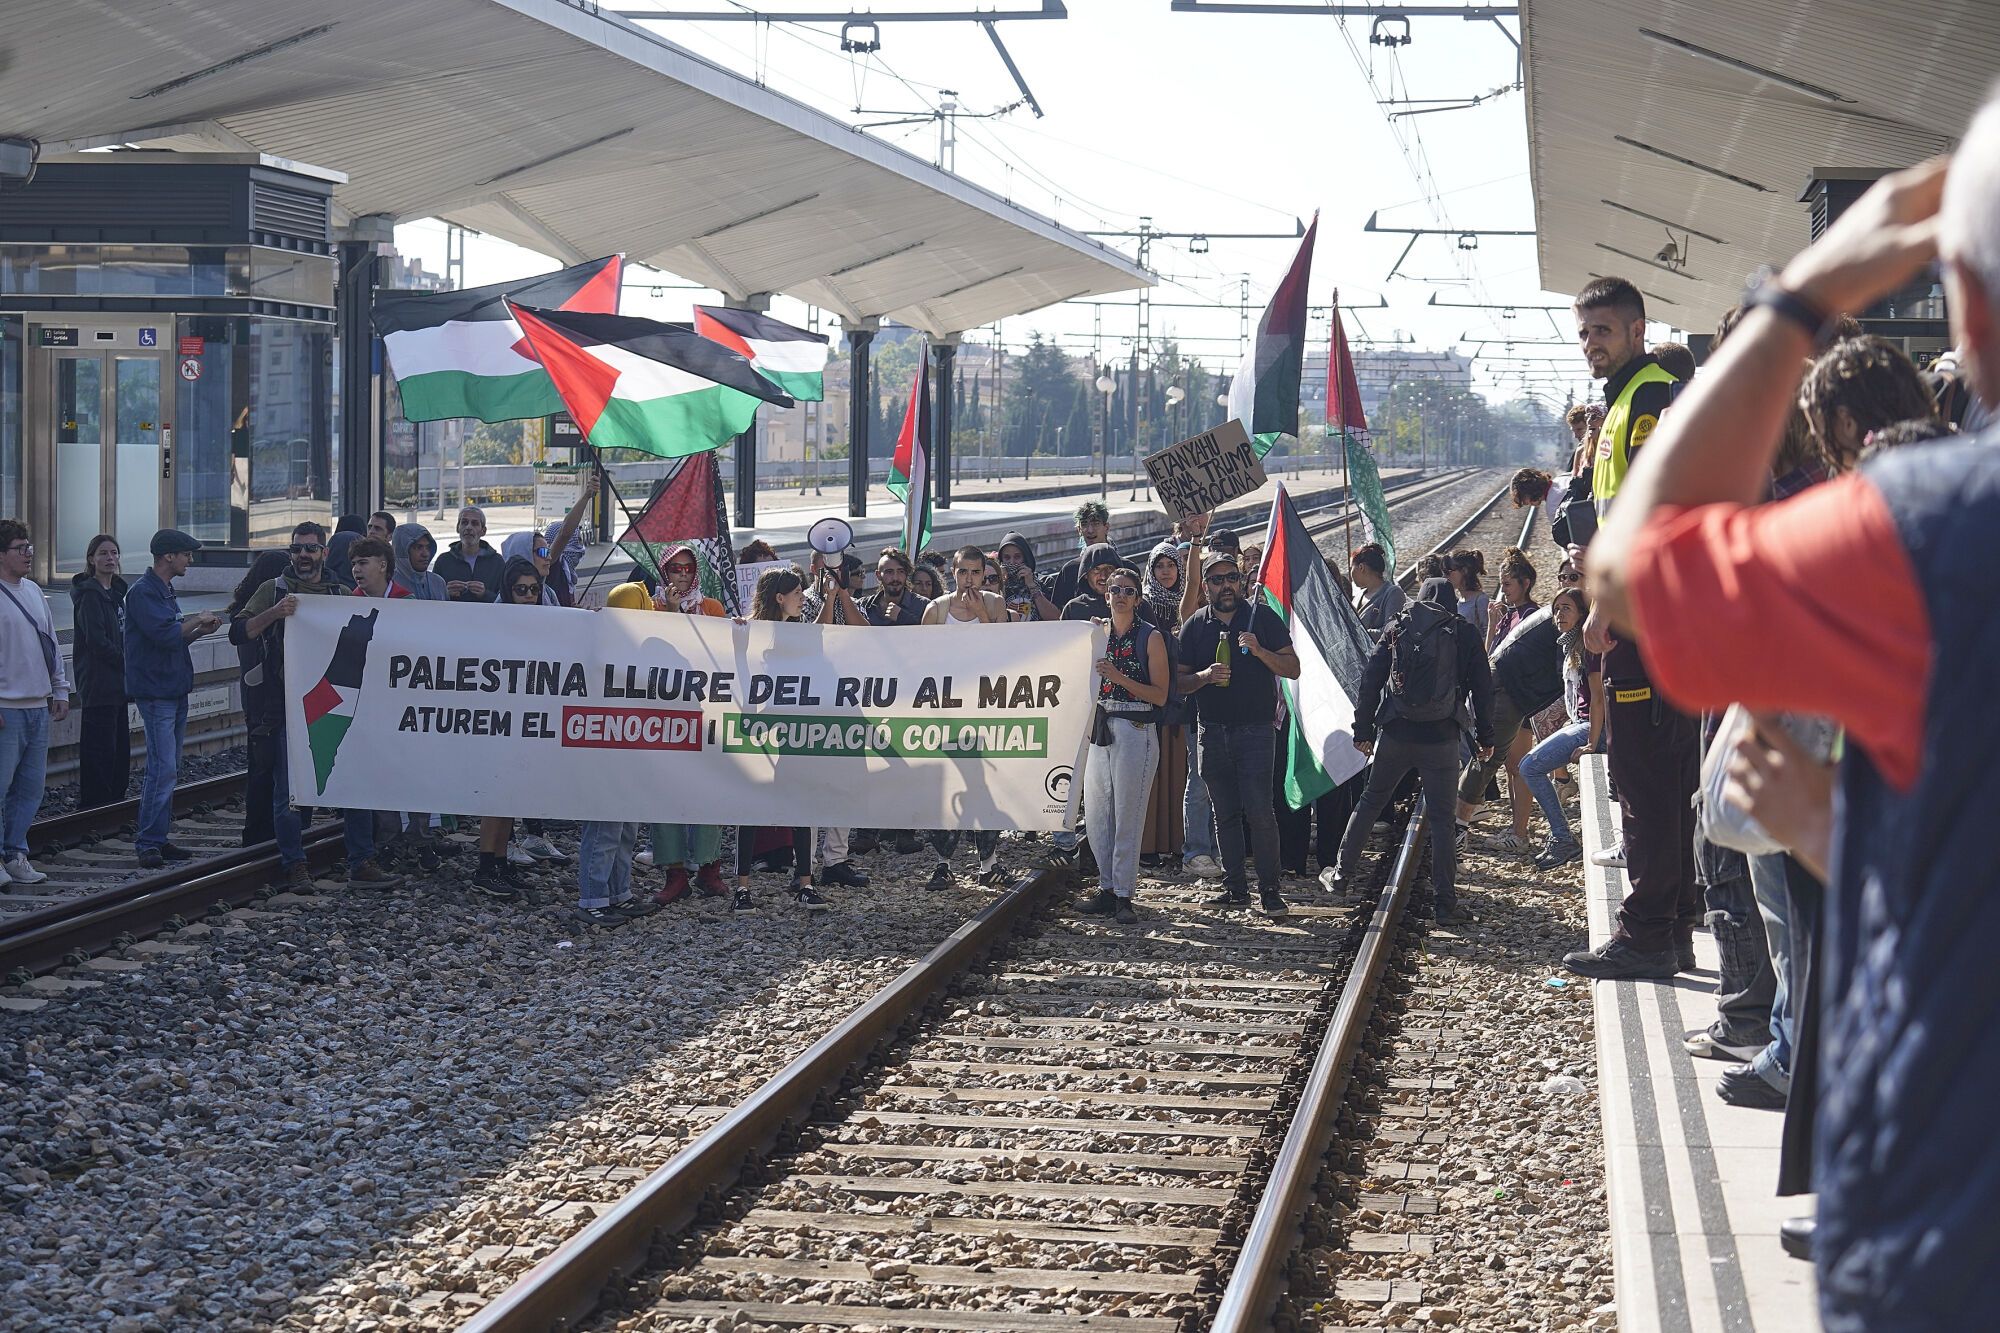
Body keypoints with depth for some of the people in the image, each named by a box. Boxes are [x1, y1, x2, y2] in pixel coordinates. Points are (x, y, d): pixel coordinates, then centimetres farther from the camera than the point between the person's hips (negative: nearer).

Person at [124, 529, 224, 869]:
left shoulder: (165, 591, 18)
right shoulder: (143, 592, -13)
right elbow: (164, 634, -23)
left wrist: (199, 631, 8)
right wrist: (197, 621, -10)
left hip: (175, 691, 10)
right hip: (156, 693, -10)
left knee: (169, 770, 11)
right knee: (163, 769, -14)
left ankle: (160, 840, 15)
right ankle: (148, 844, -11)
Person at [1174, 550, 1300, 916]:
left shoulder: (1262, 618, 1)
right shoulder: (1195, 625, 9)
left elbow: (1293, 669, 0)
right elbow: (1180, 681, 10)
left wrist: (1259, 651, -16)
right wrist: (1205, 676, -11)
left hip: (1256, 730, -3)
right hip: (1213, 732, 3)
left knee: (1259, 811, -11)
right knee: (1225, 813, 8)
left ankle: (1269, 888, -3)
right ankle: (1235, 886, 16)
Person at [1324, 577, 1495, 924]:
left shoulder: (1398, 628, 8)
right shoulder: (1465, 634, 4)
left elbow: (1370, 679, 4)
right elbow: (1482, 687, 4)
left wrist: (1362, 730, 8)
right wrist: (1485, 738, 11)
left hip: (1394, 735, 1)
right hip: (1441, 739, -1)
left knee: (1370, 801, 18)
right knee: (1440, 818, 1)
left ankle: (1341, 875, 22)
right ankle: (1445, 903, -1)